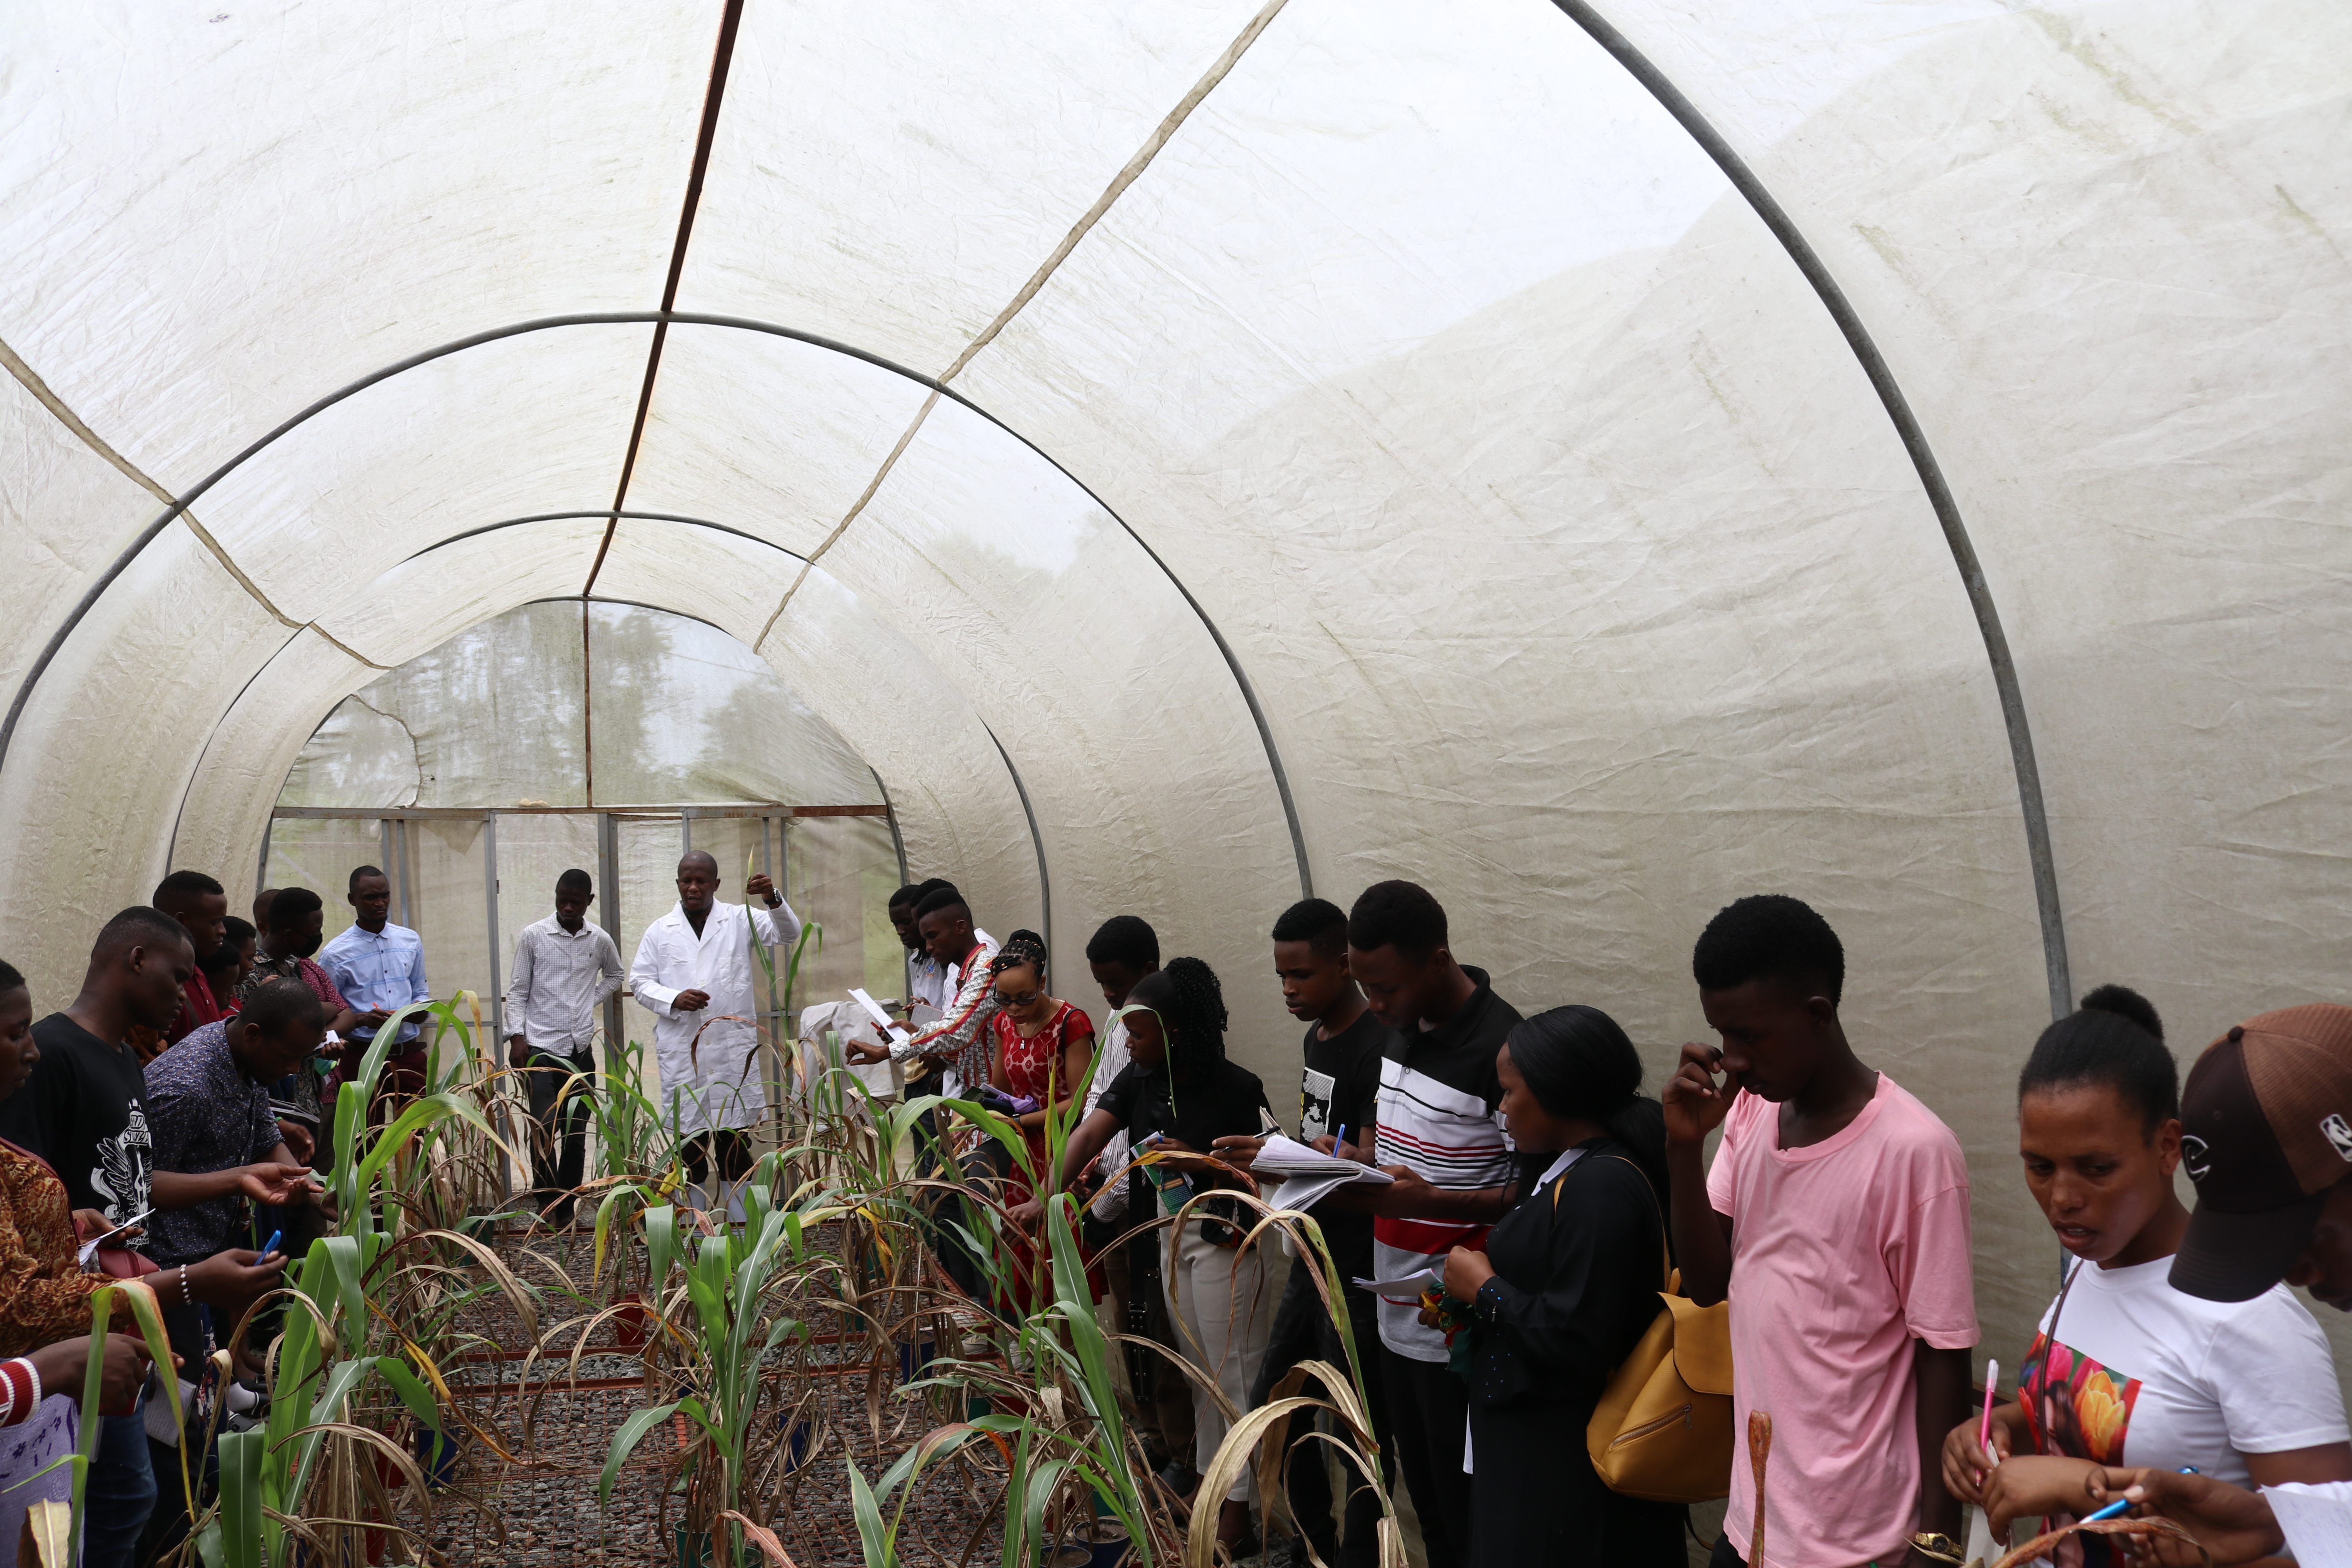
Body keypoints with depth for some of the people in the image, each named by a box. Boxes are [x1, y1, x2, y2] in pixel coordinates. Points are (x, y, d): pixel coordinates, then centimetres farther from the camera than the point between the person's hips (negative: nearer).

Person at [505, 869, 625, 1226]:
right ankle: (548, 1203, 3)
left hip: (581, 1049, 3)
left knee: (577, 1132, 5)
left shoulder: (600, 940, 5)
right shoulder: (533, 936, -2)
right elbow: (518, 990, 1)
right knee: (544, 1128, -10)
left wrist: (592, 1000, 8)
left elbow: (615, 976, 24)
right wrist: (516, 1036, -8)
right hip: (540, 1048, -3)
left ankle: (567, 1206, 15)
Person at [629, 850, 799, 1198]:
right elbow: (640, 981, 11)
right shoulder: (660, 931, 12)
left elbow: (788, 933, -4)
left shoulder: (740, 920, 8)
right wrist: (673, 1000, -9)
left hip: (734, 1050, -1)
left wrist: (773, 900, -24)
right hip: (681, 1050, 1)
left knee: (736, 1147, 2)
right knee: (690, 1144, 3)